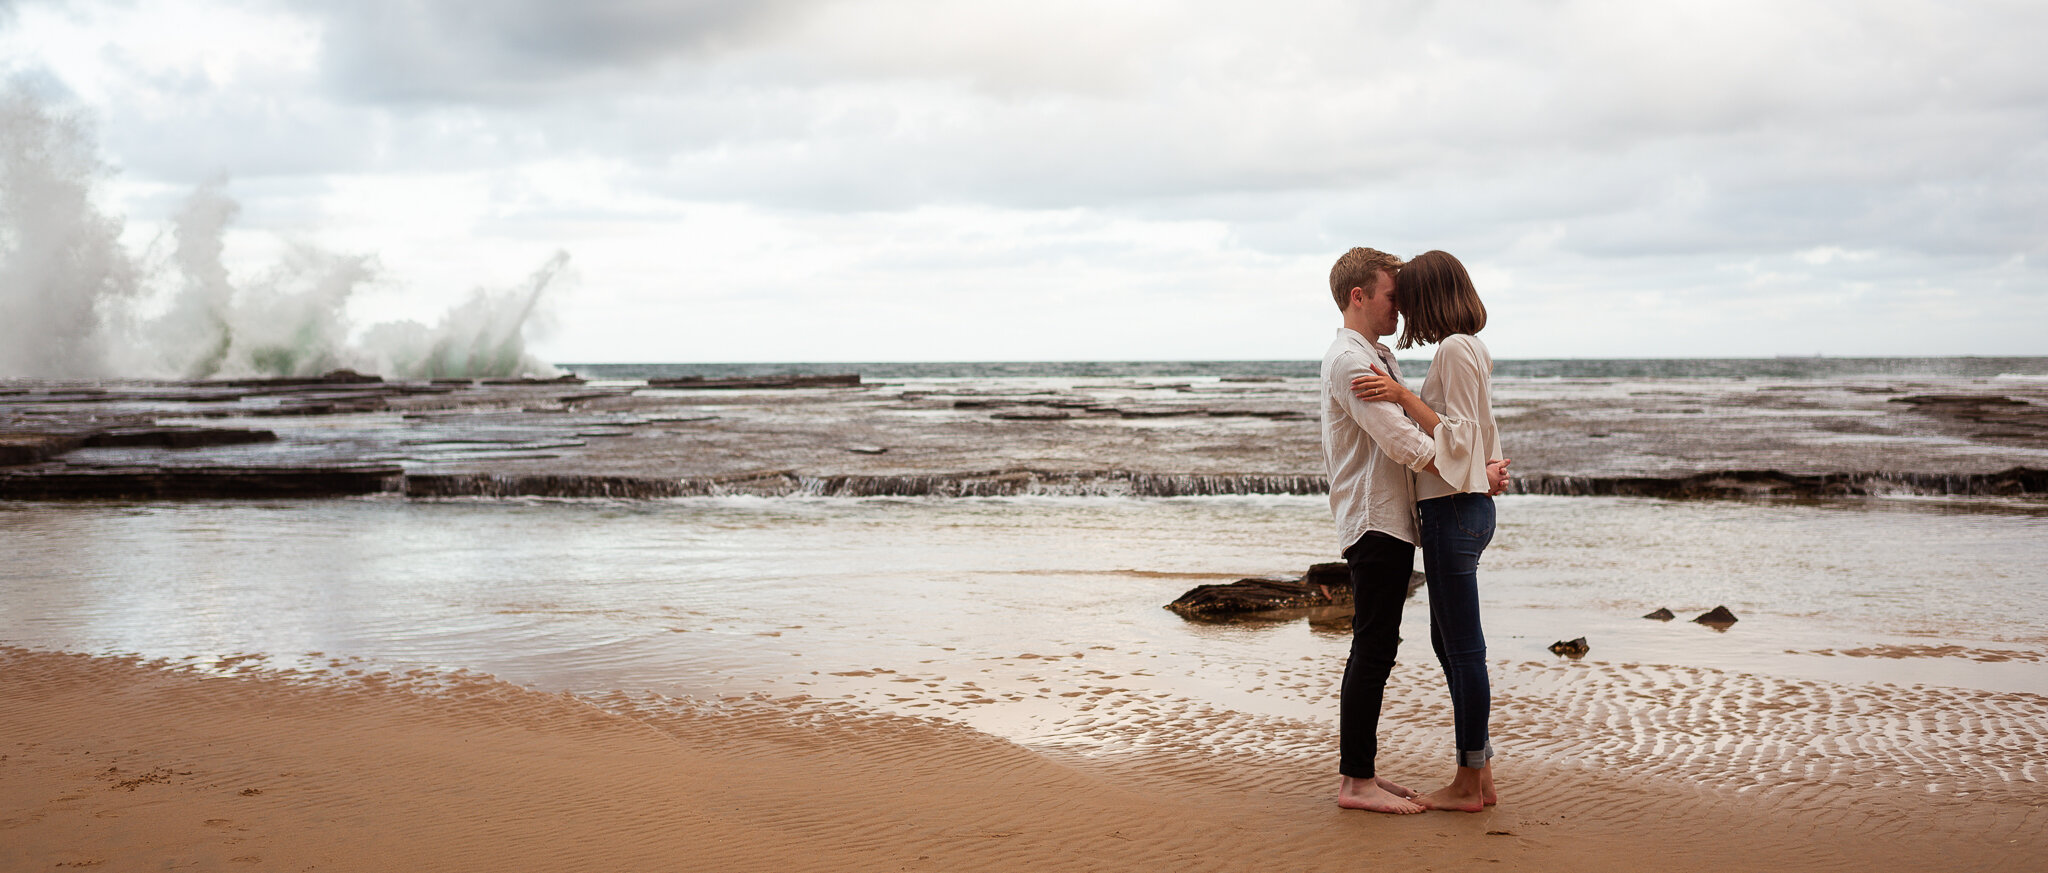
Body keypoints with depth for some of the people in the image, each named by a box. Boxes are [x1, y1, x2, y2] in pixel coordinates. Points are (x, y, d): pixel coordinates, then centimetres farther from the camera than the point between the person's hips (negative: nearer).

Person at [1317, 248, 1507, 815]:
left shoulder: (1376, 358, 20)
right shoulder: (1349, 359, -14)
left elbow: (1407, 434, 20)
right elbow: (1402, 442, -22)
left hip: (1389, 523, 11)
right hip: (1373, 523, -11)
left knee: (1373, 649, 13)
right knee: (1374, 649, -8)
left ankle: (1359, 770, 19)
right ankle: (1356, 781, -4)